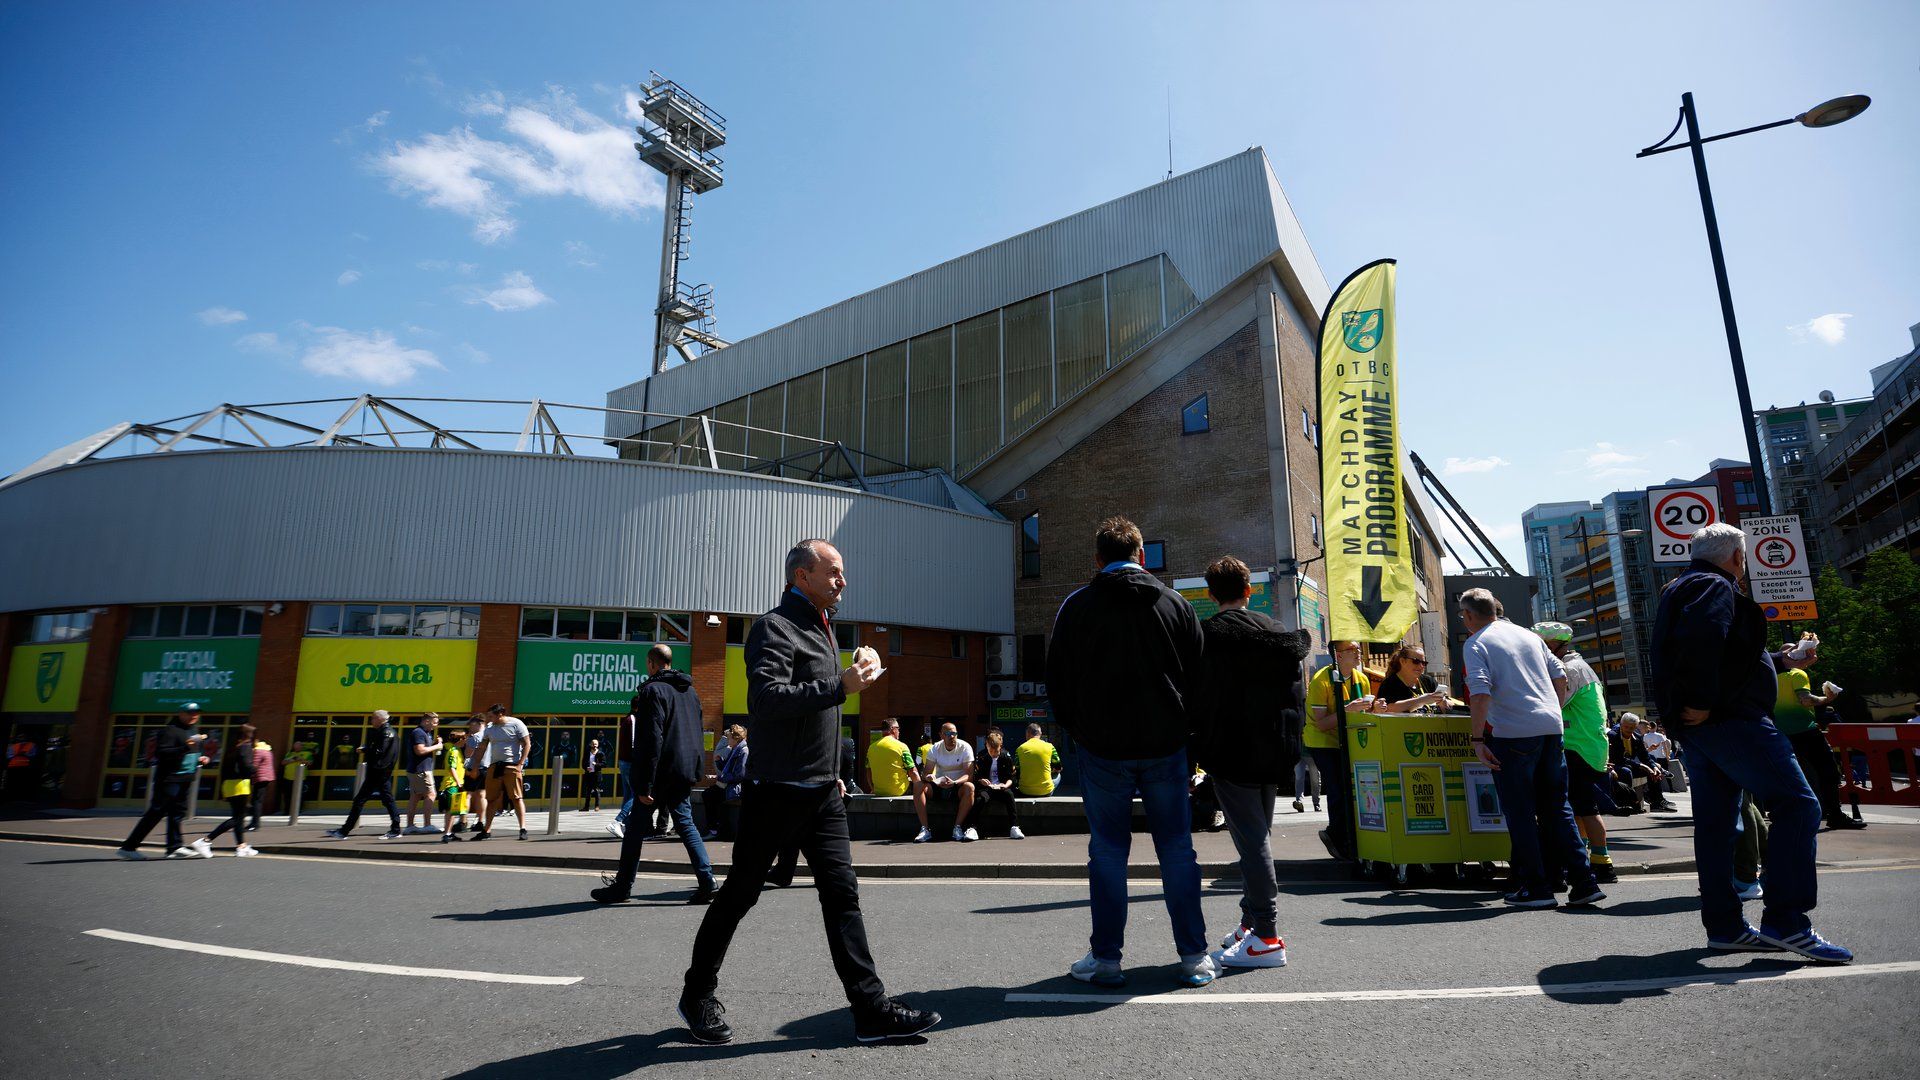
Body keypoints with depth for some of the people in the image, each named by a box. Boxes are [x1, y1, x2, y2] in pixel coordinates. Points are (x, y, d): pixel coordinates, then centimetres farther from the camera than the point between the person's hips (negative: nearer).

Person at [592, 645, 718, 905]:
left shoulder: (653, 690, -10)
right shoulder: (690, 691, 14)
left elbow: (652, 739, -18)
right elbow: (699, 732, 18)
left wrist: (645, 785, -17)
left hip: (660, 773, -6)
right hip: (685, 773, 7)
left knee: (637, 826, 7)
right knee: (686, 823, 9)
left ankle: (622, 886, 16)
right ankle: (706, 882, 0)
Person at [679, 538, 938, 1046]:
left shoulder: (820, 628, 17)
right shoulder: (776, 627, -12)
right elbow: (767, 699, -27)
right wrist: (842, 687, -29)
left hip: (822, 792, 8)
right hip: (776, 790, -8)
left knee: (842, 893, 3)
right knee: (740, 893, 7)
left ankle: (871, 1009, 4)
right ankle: (698, 995, 26)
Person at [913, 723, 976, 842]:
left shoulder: (965, 748, -10)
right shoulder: (934, 749, -2)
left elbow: (969, 775, -16)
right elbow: (927, 772, -5)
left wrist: (954, 782, -35)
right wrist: (929, 777, -31)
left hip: (958, 787, -2)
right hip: (938, 786, 2)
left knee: (969, 787, -36)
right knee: (918, 787, -25)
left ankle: (957, 828, -28)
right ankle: (925, 829, -25)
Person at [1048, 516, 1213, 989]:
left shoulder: (1077, 606, -2)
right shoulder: (1176, 604, 5)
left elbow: (1057, 679, 2)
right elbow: (1198, 675, 8)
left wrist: (1079, 730, 14)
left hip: (1102, 749, -2)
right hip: (1165, 746, 2)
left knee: (1107, 851, 6)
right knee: (1177, 849, 9)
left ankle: (1105, 958, 11)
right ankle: (1195, 955, 15)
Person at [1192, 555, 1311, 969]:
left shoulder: (1209, 634, -11)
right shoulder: (1277, 631, 8)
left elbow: (1199, 697, -11)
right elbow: (1294, 692, 11)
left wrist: (1194, 748, -3)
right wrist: (1288, 741, 17)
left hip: (1231, 752, -6)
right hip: (1272, 753, 7)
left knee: (1251, 839, -4)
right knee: (1260, 836, 16)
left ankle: (1266, 936, -2)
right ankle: (1253, 921, 26)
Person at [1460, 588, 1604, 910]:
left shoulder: (1475, 643, -4)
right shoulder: (1528, 635, 16)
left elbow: (1480, 692, -16)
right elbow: (1560, 675, 16)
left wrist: (1478, 739, -14)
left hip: (1512, 734, -6)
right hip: (1551, 727, 6)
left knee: (1519, 812, 3)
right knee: (1557, 807, 13)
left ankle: (1535, 888, 7)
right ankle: (1584, 883, 11)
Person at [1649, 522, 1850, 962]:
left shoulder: (1678, 590, 25)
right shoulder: (1717, 587, -7)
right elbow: (1701, 637, -26)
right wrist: (1703, 702, -23)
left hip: (1695, 726, 10)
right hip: (1729, 718, -10)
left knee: (1714, 822, 9)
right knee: (1797, 804, -8)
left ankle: (1724, 926, 12)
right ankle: (1784, 921, -11)